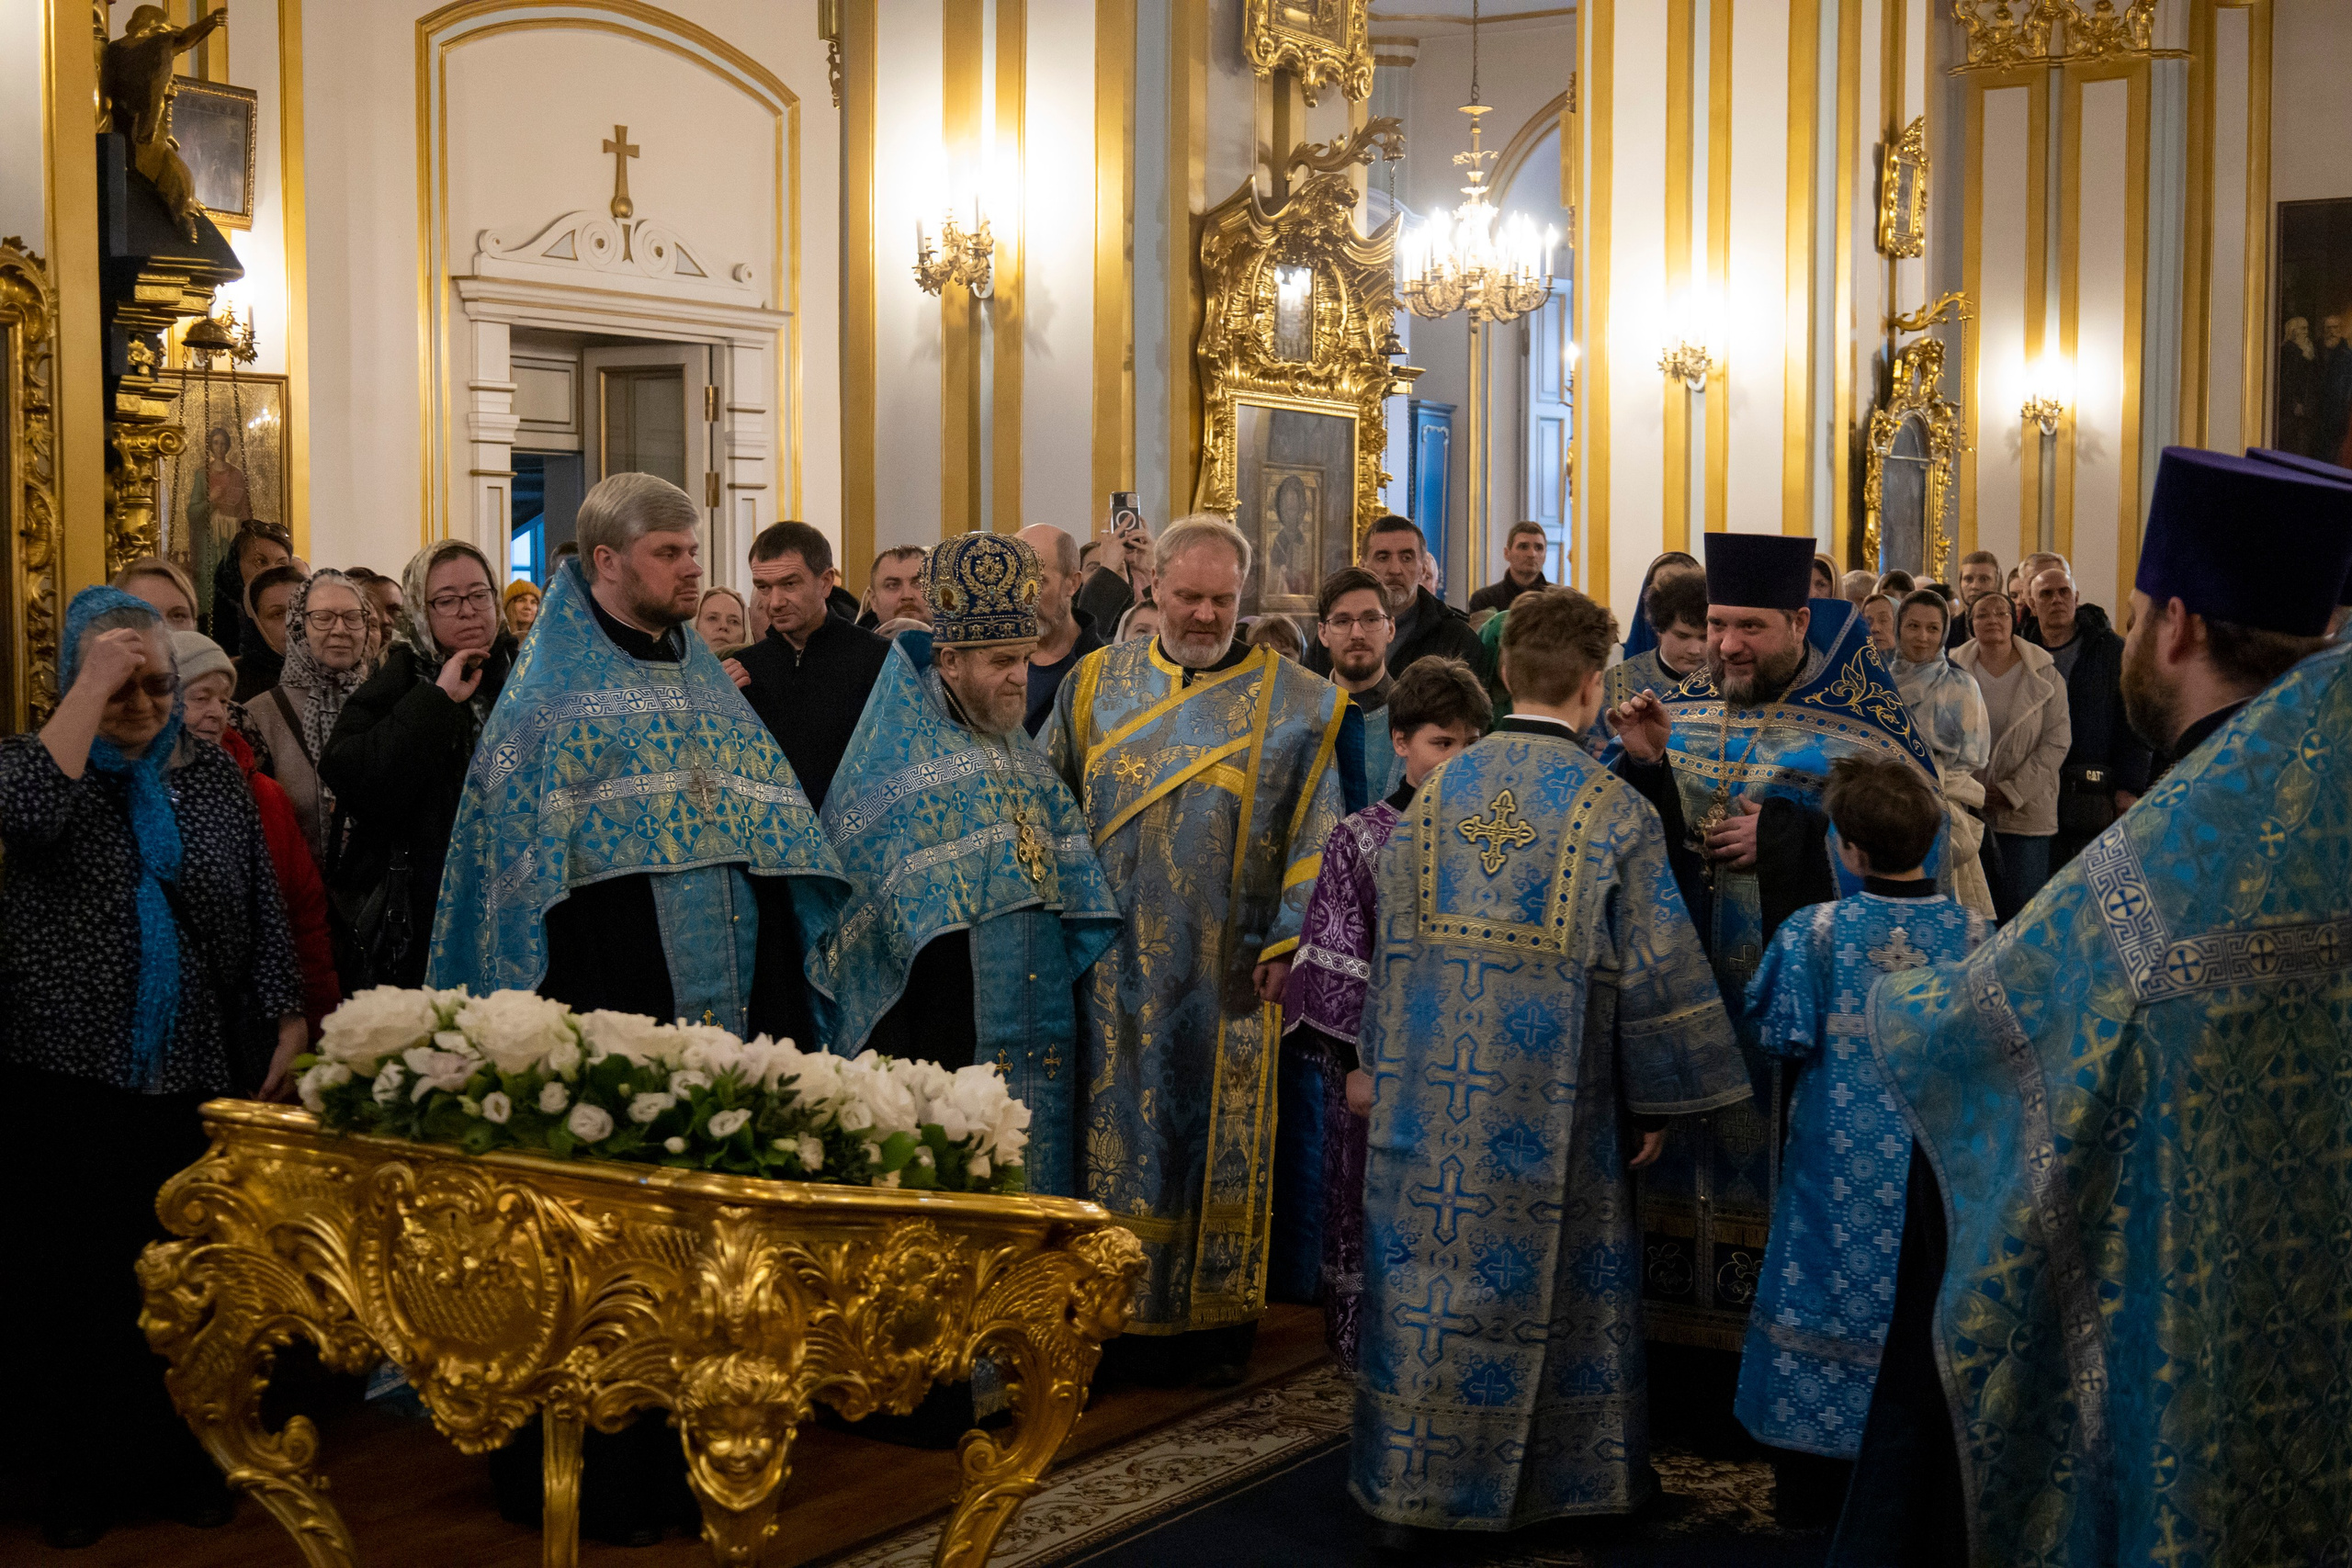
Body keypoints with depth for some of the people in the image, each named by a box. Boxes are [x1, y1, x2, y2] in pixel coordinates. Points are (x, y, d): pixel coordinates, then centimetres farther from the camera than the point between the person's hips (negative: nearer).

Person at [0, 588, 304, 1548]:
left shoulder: (210, 773, 10)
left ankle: (180, 1456, 18)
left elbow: (263, 908, 12)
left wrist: (287, 1020, 4)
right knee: (80, 1278, 3)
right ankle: (78, 1467, 15)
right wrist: (93, 688, -19)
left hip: (200, 1078, 2)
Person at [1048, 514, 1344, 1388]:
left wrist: (1285, 941, -9)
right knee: (1123, 1135, 5)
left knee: (1220, 1139, 3)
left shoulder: (1294, 705, 0)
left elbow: (1314, 833, -2)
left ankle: (1219, 1317, 14)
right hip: (1115, 969, 2)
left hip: (1229, 976, -2)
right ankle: (1132, 1310, 14)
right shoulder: (1095, 685, 8)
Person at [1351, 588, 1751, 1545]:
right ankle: (1580, 1473, 26)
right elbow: (1654, 966, -8)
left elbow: (1392, 949, 9)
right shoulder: (1615, 813, -9)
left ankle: (1409, 1479, 15)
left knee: (1428, 1274, 9)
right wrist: (1657, 1103, 2)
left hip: (1430, 1096, 3)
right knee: (1550, 1275, 11)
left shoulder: (1434, 796, 2)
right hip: (1553, 1102, -3)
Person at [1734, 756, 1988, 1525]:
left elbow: (1769, 1033, -3)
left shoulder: (1811, 934, -14)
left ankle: (1811, 1485, 19)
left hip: (1838, 1176, -1)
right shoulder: (1976, 937, -11)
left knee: (1827, 1297, 12)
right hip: (1938, 1173, 1)